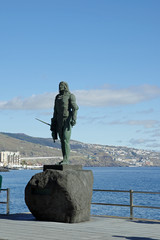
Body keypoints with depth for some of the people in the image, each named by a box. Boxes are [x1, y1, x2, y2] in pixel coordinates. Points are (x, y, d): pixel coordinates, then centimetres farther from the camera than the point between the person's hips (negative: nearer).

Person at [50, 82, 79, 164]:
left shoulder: (71, 96, -3)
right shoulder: (58, 97, 16)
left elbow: (75, 108, -13)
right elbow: (55, 110, 18)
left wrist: (74, 119, -26)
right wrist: (53, 122, 15)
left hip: (67, 120, -7)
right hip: (59, 121, 7)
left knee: (66, 140, -14)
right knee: (62, 140, 6)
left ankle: (66, 160, -14)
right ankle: (65, 159, 10)